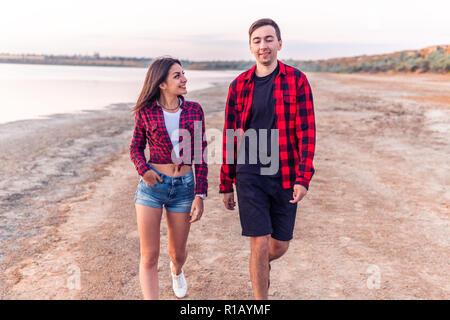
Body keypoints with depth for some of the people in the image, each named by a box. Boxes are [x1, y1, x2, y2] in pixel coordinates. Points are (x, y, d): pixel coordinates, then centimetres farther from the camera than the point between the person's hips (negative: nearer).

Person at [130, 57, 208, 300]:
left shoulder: (194, 111, -1)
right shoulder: (146, 112, -4)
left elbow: (201, 155, 1)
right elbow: (136, 148, 9)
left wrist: (200, 195, -5)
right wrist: (143, 170, -12)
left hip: (184, 187, 2)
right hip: (152, 185, -1)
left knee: (178, 253, 17)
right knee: (149, 257, -3)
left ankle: (176, 271, 54)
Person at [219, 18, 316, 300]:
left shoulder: (297, 80, -1)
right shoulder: (239, 85, 3)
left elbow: (307, 131, -6)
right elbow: (230, 137, 7)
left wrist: (304, 178, -15)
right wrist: (226, 185, 8)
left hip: (285, 177, 0)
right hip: (250, 176, 0)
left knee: (280, 246, 12)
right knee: (260, 244, -4)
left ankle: (263, 265, 49)